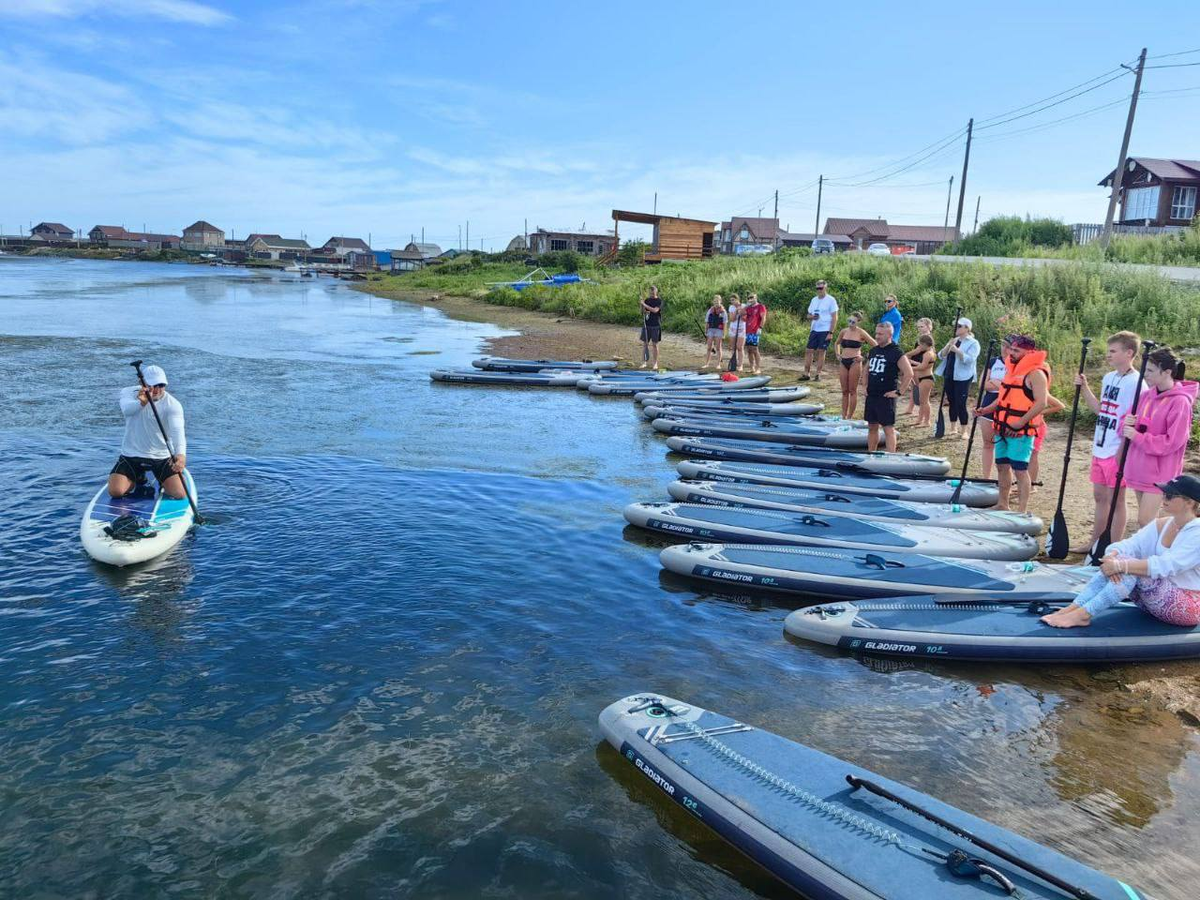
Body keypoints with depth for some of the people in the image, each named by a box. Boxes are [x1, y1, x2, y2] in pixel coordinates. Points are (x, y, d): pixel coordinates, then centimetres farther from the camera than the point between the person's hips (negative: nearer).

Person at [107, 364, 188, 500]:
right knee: (115, 491, -15)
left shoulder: (173, 405, -15)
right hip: (131, 455, 1)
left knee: (180, 493, -16)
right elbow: (127, 409, -30)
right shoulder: (129, 393, -6)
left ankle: (163, 482, 23)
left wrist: (181, 454, -51)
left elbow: (177, 431, -31)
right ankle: (138, 478, 21)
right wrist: (141, 402, -54)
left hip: (162, 457, -1)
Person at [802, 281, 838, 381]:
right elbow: (809, 315, 19)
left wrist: (831, 332, -13)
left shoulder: (831, 300, -5)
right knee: (809, 351, 0)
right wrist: (812, 317, -7)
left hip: (825, 330, -5)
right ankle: (806, 374, 4)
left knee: (821, 351, -2)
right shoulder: (814, 300, 12)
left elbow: (834, 318, -7)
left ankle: (818, 374, 4)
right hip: (814, 330, 5)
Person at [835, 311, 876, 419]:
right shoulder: (843, 331, 7)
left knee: (853, 390, 0)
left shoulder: (861, 333, -6)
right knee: (844, 391, 8)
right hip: (843, 362, 5)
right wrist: (838, 354, 13)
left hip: (855, 362, -5)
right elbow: (837, 343, 27)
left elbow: (875, 346, -4)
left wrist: (864, 357, -6)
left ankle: (850, 417, 5)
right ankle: (843, 416, 13)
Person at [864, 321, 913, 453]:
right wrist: (866, 386, 16)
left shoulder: (897, 353, -10)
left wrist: (899, 392, -15)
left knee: (888, 428, -6)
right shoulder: (873, 351, 11)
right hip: (871, 396, 7)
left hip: (886, 397, -7)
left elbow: (909, 374, -15)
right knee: (872, 427, 14)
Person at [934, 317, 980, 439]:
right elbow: (941, 355, 7)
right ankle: (953, 429, 20)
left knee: (961, 404, -7)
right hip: (949, 376, 6)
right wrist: (948, 346, -10)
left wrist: (956, 350, -27)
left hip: (962, 378, -6)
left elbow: (969, 359, -18)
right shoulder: (953, 341, 15)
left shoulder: (973, 343, -4)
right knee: (952, 403, 11)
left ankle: (963, 431, 1)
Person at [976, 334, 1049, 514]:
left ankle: (1023, 511, -3)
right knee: (1002, 466, 13)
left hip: (1020, 431, -9)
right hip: (1002, 428, 9)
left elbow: (1041, 403, -19)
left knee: (1019, 469, -7)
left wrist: (1021, 422, -24)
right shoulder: (1012, 369, 15)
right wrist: (986, 410, 9)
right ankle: (1002, 505, 24)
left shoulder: (1036, 373, -11)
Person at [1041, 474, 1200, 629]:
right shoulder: (1161, 525, 7)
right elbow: (1131, 544, -6)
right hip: (1158, 597, 7)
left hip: (1186, 607, -7)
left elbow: (1166, 566, -30)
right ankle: (1072, 608, -25)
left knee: (1129, 567, -29)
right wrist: (1112, 556, -28)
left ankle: (1083, 615, -30)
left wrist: (1121, 566, -35)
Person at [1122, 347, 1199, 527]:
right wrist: (1127, 424, -10)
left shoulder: (1180, 401, -15)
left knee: (1145, 521, -6)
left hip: (1159, 472, -7)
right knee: (1147, 521, 15)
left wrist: (1137, 436, -20)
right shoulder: (1146, 394, 5)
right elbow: (1131, 430, 13)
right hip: (1139, 467, 7)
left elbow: (1172, 442, -19)